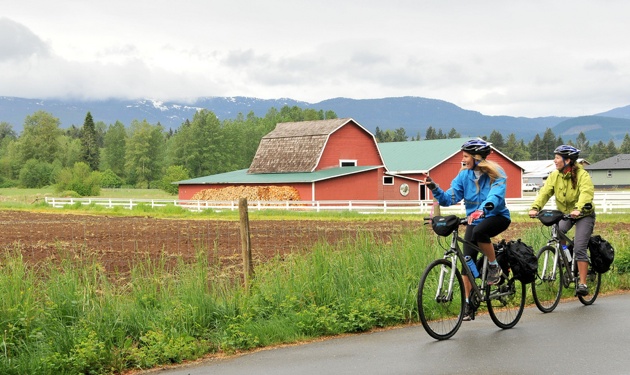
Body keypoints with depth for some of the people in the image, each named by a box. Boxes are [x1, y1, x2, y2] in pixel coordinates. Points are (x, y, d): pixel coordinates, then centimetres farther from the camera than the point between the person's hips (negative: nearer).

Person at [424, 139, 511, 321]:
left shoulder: (495, 174, -14)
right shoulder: (464, 175, -2)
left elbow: (496, 196, -31)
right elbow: (450, 198, -7)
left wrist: (483, 210, -49)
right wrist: (434, 188, -25)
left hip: (497, 217, -4)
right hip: (474, 220, 5)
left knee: (479, 231, -37)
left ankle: (494, 266, -14)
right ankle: (468, 303, 4)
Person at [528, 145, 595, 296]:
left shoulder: (582, 175, -20)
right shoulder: (554, 176, -6)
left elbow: (586, 192, -36)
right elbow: (545, 192, -17)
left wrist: (578, 209, -53)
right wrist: (535, 207, -34)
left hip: (584, 215, -5)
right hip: (564, 213, 5)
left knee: (579, 248, -15)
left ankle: (582, 284, -10)